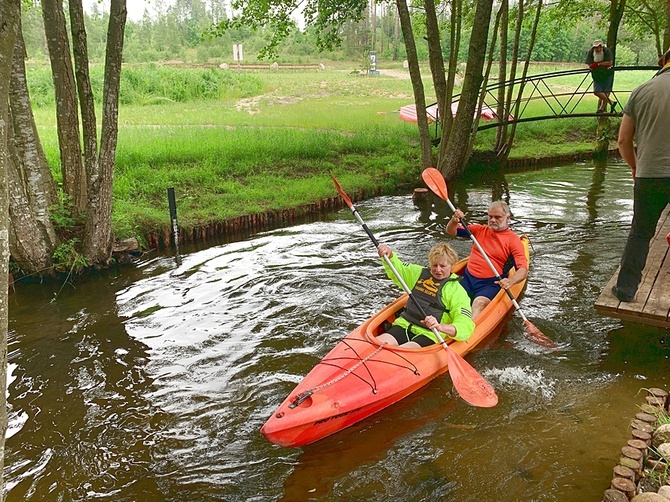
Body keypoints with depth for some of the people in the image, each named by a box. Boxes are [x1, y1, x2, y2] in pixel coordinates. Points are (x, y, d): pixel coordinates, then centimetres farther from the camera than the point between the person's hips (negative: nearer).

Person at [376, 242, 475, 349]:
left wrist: (439, 326, -31)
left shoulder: (458, 292, -1)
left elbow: (466, 328, -12)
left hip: (429, 336, -4)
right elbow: (396, 269, 26)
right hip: (404, 326, 5)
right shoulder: (420, 273, 16)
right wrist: (389, 254, 2)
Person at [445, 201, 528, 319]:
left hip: (491, 283, -5)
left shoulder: (513, 240, 2)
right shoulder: (480, 230, 16)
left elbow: (523, 271, -10)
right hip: (468, 278, 5)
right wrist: (454, 220, -7)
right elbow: (450, 231, 17)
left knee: (479, 303, -35)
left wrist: (510, 281, -32)